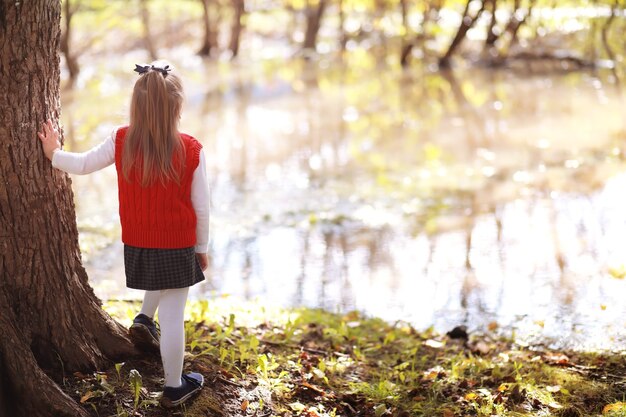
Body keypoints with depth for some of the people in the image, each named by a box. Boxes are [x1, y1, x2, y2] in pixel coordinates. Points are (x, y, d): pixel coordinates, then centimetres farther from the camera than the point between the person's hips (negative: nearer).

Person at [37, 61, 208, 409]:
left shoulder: (121, 141, -10)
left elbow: (83, 164, 6)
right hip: (178, 246, -4)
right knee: (173, 317, 7)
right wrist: (202, 247, 8)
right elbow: (200, 207, -7)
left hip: (136, 245, 4)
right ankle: (174, 387, 18)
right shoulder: (191, 150, -15)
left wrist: (54, 154, 27)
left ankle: (144, 319, 28)